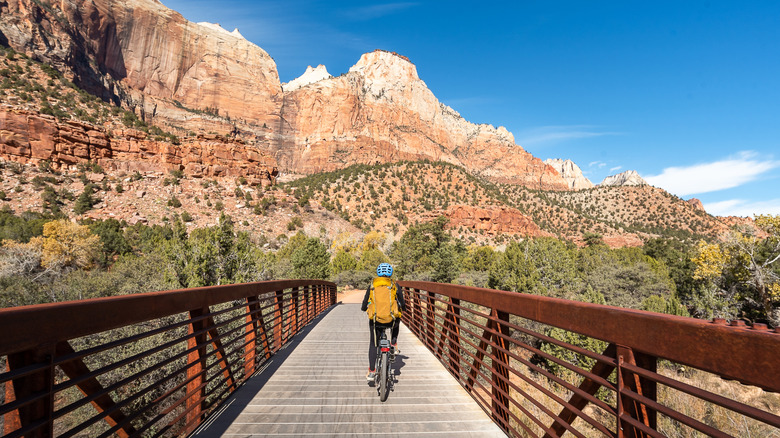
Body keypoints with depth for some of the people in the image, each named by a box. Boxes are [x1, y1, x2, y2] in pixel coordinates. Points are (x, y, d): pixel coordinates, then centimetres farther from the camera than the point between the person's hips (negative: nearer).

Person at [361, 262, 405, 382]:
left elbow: (364, 306, 12)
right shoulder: (394, 285, 5)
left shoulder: (372, 285, 8)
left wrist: (364, 308, 36)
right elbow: (402, 304, 11)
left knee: (373, 344, 21)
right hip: (392, 320, 0)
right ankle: (394, 345, 25)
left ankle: (371, 372, 19)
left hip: (375, 319, 0)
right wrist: (401, 309, 34)